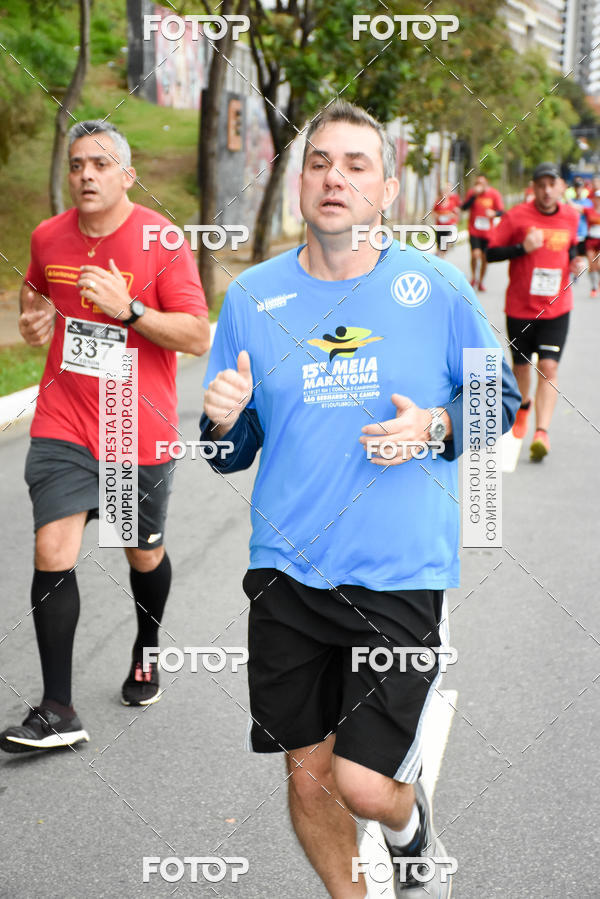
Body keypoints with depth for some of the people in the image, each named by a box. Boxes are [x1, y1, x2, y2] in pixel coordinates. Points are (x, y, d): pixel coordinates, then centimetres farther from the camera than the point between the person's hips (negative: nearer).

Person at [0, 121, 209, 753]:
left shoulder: (161, 239, -10)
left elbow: (198, 337, -12)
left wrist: (128, 308, -23)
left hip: (140, 431, -2)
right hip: (64, 423, 2)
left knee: (145, 556, 14)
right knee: (52, 552, -10)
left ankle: (146, 656, 43)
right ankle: (57, 712, -5)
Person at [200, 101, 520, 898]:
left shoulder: (438, 288, -4)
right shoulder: (252, 296, 1)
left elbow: (498, 394, 8)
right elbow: (232, 455, 8)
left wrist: (435, 427, -12)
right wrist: (224, 421, -16)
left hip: (400, 573, -2)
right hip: (287, 571, 3)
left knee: (363, 785, -5)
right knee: (307, 777, 11)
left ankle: (412, 829, 33)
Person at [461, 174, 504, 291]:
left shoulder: (494, 194, -3)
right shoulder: (472, 192, -2)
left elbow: (501, 211, -4)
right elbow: (464, 207, -15)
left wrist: (494, 213, -26)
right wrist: (474, 195, -24)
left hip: (487, 232, 1)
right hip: (474, 231, -1)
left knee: (485, 258, 6)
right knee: (475, 254, -17)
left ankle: (480, 281, 24)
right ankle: (474, 276, 7)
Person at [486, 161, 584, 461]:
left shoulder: (571, 217, 3)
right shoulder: (517, 216, -7)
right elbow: (491, 252, -5)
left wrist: (574, 261, 0)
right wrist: (522, 248, -20)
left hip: (556, 307, 1)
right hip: (520, 307, -1)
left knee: (549, 368, -12)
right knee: (521, 366, 12)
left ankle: (542, 431, -16)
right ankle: (523, 408, 43)